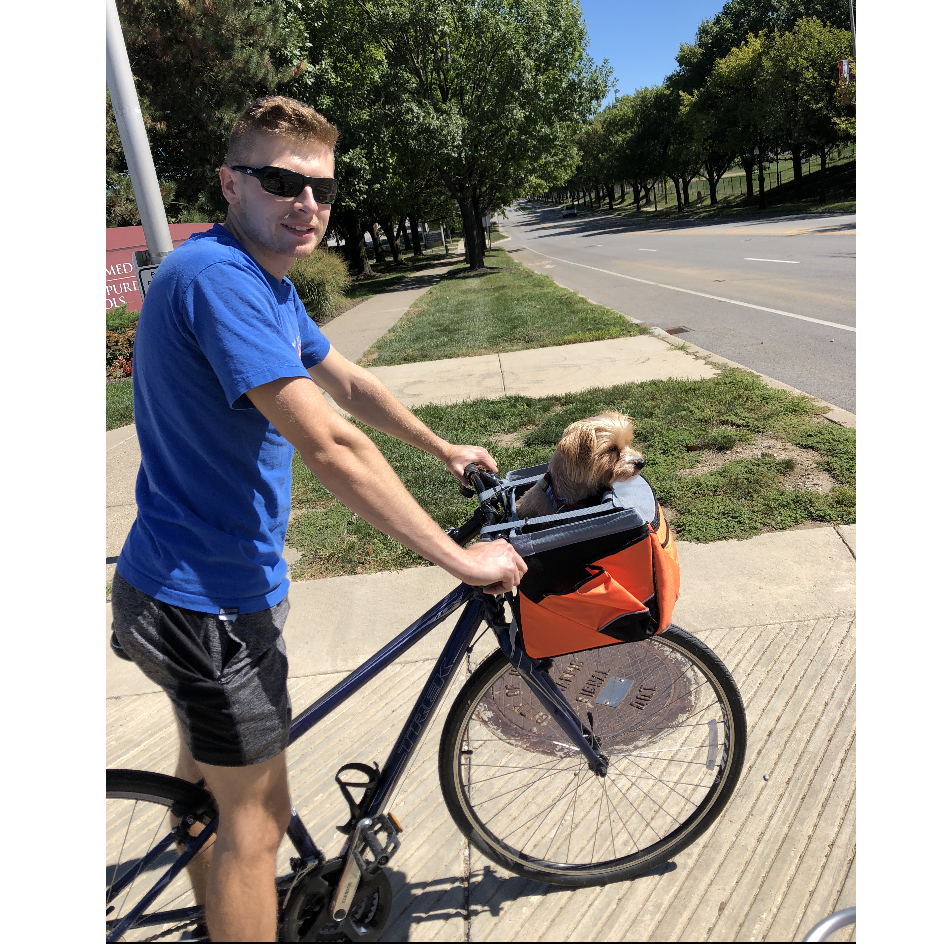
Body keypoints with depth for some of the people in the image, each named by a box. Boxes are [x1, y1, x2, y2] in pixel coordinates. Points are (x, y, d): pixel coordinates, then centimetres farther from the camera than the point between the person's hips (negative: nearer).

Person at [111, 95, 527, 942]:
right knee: (257, 817, 8)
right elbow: (332, 449, -32)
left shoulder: (266, 282, 8)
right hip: (210, 602, -10)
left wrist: (444, 449, 24)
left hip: (197, 582, 10)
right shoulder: (218, 276, -24)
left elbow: (352, 385, 18)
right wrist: (461, 559, -26)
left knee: (209, 780, 29)